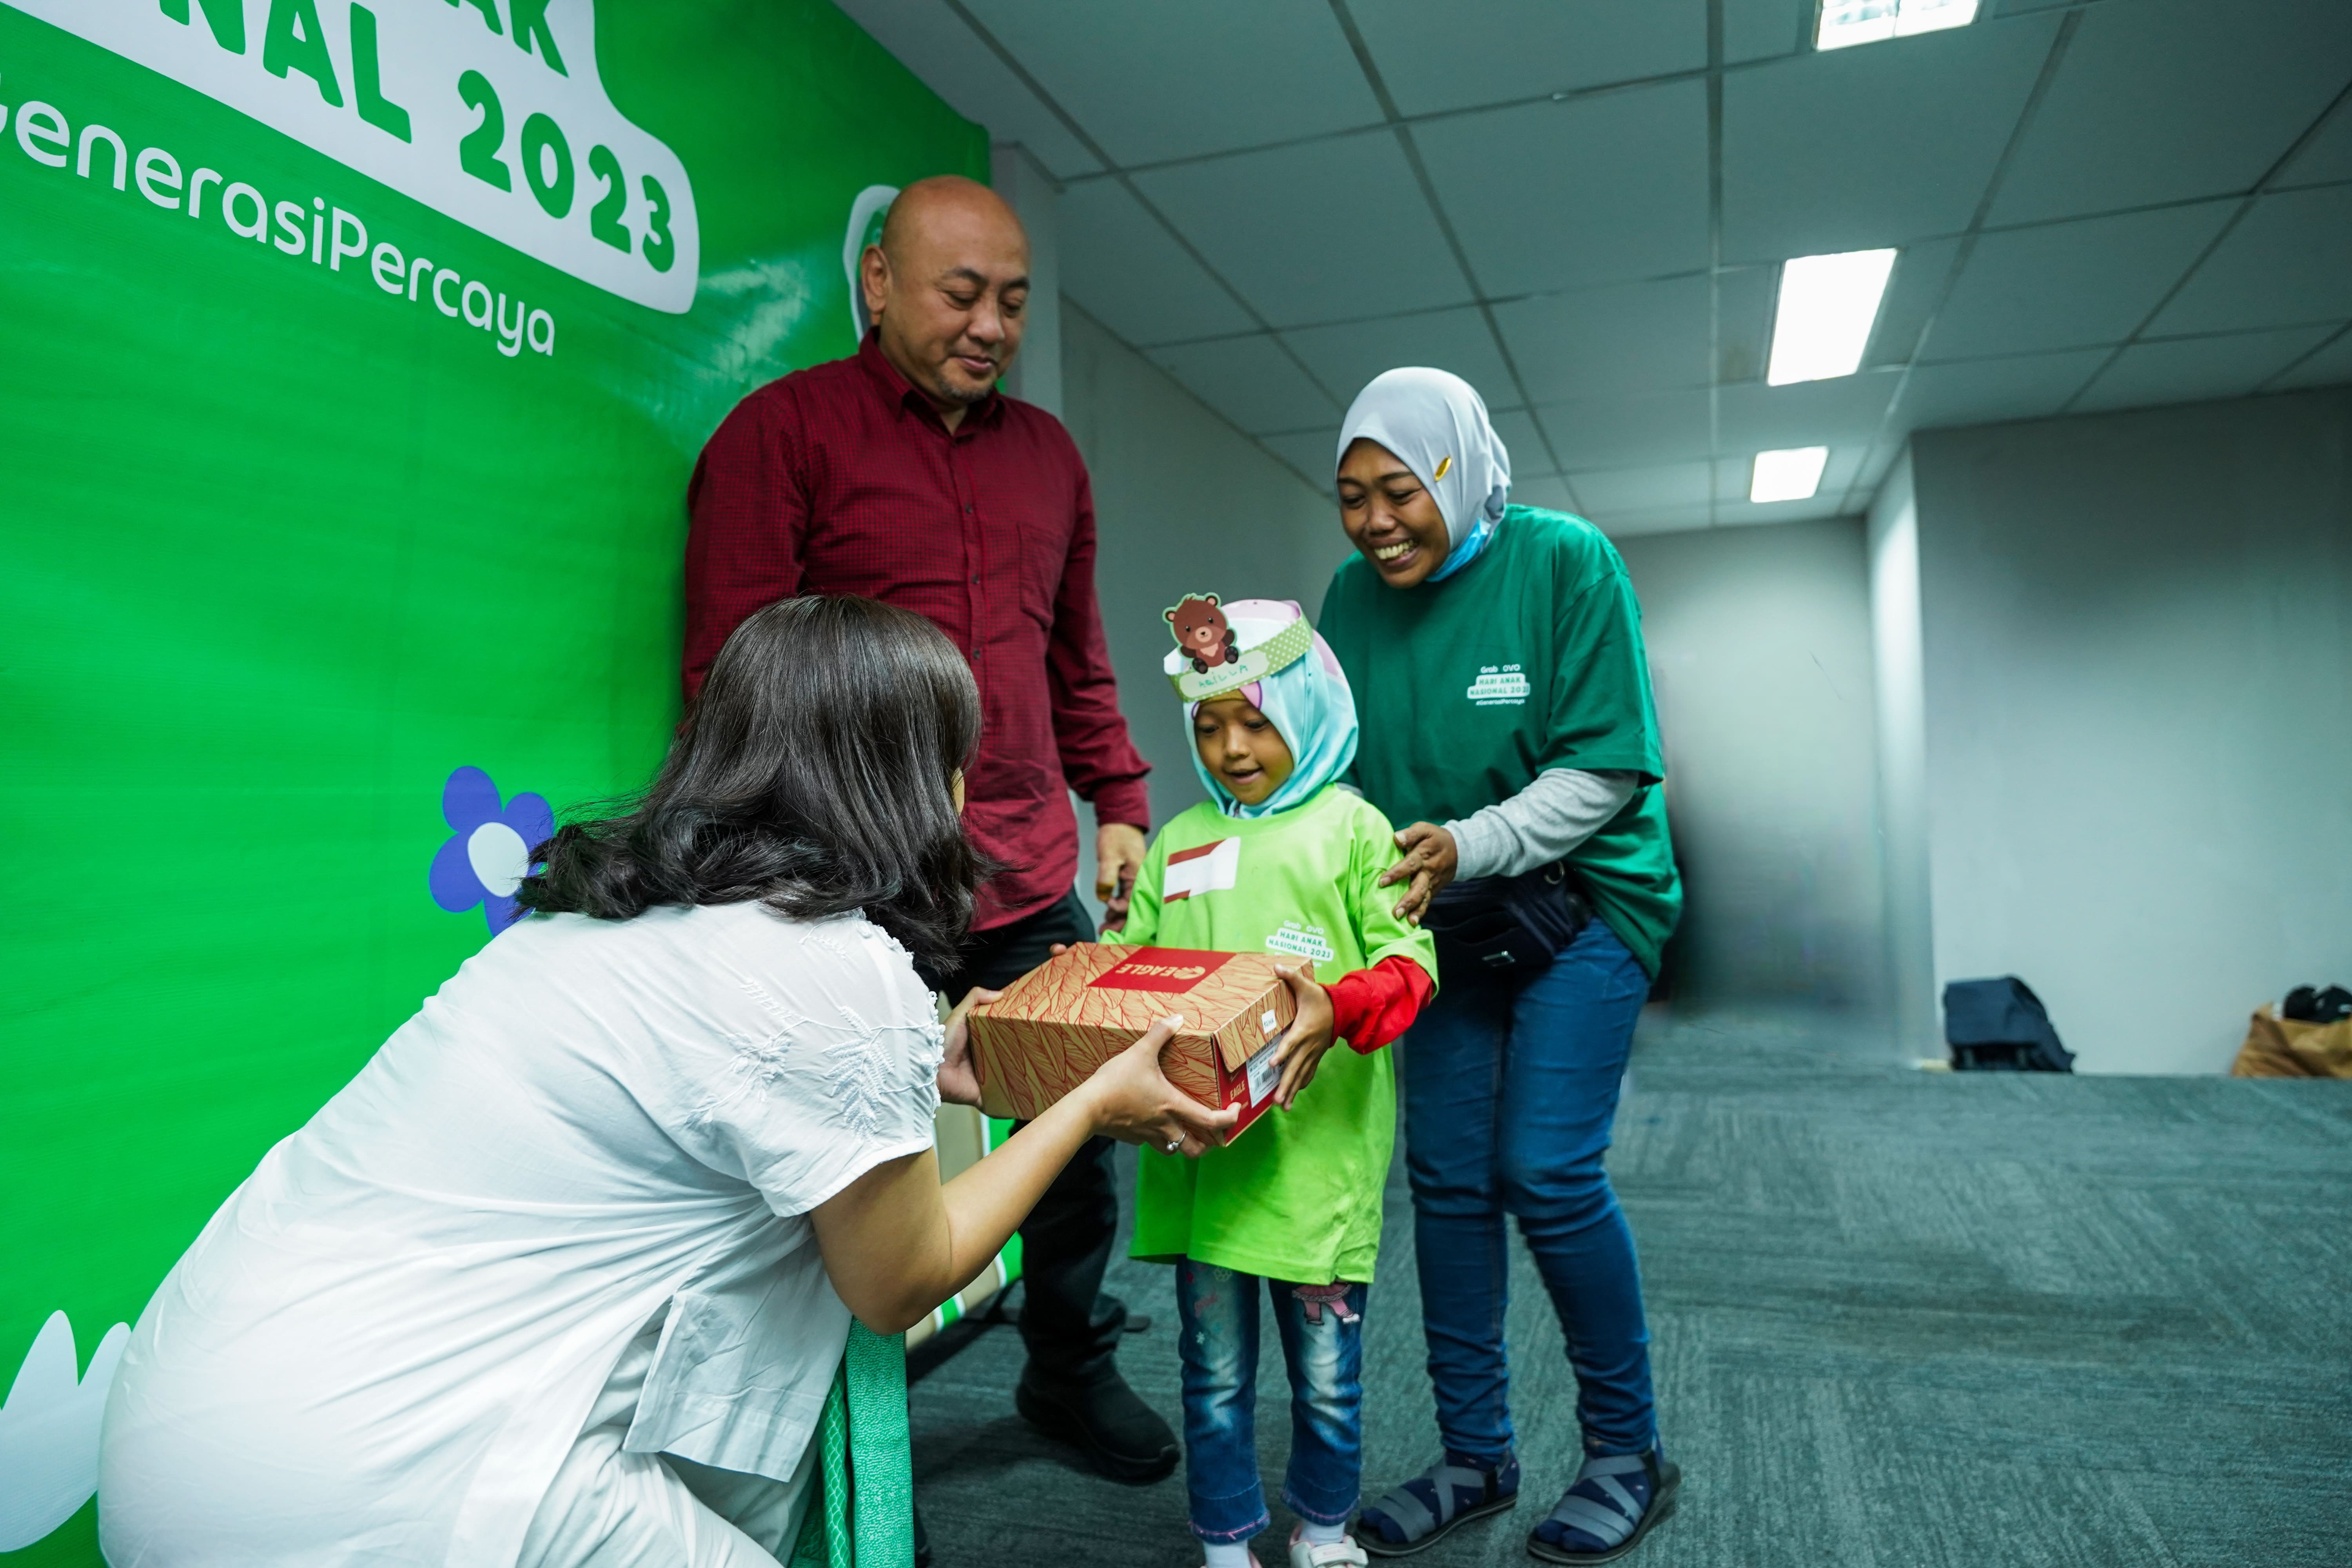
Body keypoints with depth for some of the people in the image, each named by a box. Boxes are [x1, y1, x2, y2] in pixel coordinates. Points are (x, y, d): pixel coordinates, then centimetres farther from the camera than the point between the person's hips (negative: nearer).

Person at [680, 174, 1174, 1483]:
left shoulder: (1048, 454, 15)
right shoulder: (783, 431, -2)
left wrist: (1120, 804, 14)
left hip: (1037, 889, 6)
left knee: (1090, 1120, 14)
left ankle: (1072, 1368, 40)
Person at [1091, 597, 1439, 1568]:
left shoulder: (1351, 828, -1)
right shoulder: (1178, 843, 12)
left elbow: (1407, 958, -8)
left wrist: (1340, 1005, -27)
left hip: (1315, 1151, -3)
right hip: (1198, 1151, 3)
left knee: (1326, 1368, 13)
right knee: (1214, 1369, 14)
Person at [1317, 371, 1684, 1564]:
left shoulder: (1565, 561, -13)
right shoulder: (1354, 594, -1)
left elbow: (1606, 769, -16)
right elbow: (1331, 763, 1)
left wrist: (1466, 845, -27)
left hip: (1582, 899, -4)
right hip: (1450, 924, 5)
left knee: (1547, 1171, -10)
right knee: (1446, 1178, 5)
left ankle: (1627, 1454, 14)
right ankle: (1476, 1455, 22)